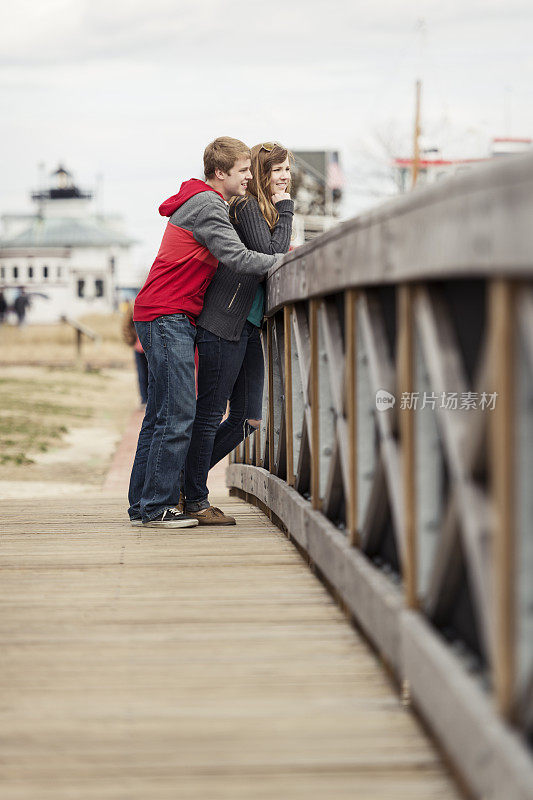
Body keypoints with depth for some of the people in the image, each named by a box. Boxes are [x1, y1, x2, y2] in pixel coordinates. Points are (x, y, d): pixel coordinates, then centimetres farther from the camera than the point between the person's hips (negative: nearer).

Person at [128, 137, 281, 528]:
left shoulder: (204, 203, 22)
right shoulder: (207, 205, -11)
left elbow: (225, 261, 20)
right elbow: (238, 258, -19)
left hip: (170, 319, 11)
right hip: (168, 316, -11)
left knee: (161, 415, 11)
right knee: (179, 413, -11)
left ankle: (142, 504, 13)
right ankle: (157, 507, -10)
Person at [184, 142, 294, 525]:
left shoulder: (270, 210, 19)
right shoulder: (247, 208, -9)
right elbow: (270, 256, -18)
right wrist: (286, 211, -9)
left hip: (250, 328, 10)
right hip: (224, 325, -10)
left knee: (247, 418, 9)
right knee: (210, 413, -3)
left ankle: (188, 479, 21)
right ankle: (195, 500, 5)